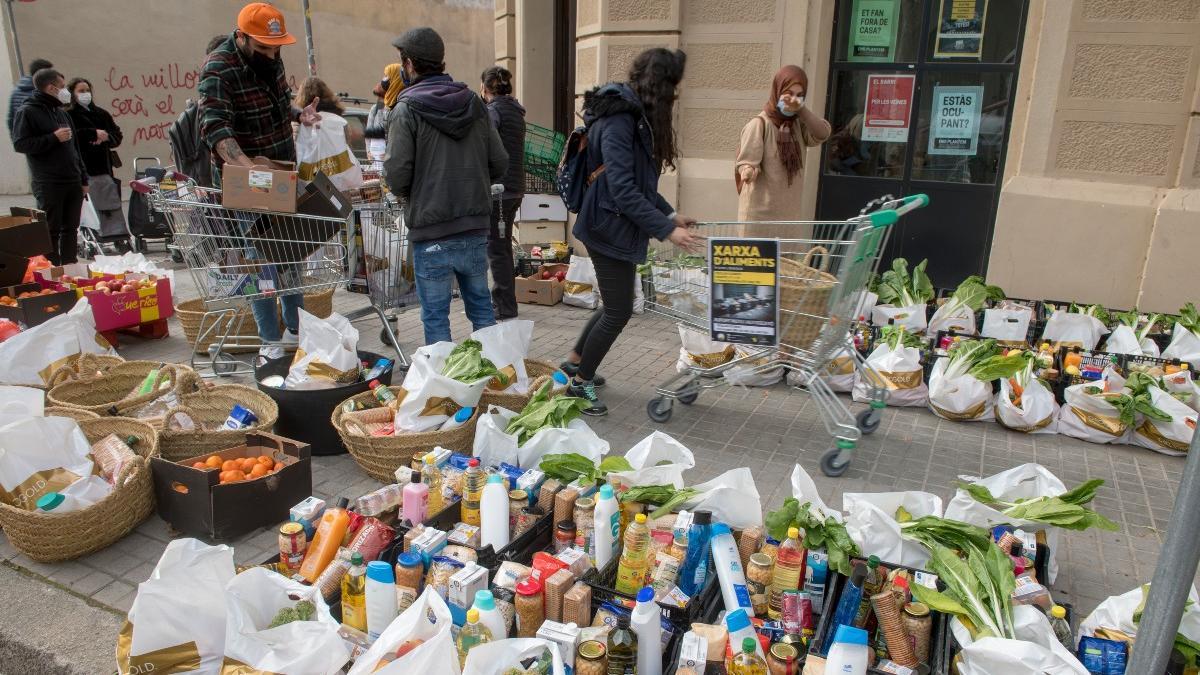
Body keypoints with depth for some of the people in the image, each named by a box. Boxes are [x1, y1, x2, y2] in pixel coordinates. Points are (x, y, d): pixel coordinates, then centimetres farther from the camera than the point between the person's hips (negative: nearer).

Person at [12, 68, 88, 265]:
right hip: (49, 186, -7)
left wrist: (83, 179, 16)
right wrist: (54, 138, -16)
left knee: (71, 229, 9)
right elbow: (19, 144, -12)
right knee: (51, 232, -4)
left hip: (73, 183, 7)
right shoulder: (27, 112, -4)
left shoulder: (61, 112, 19)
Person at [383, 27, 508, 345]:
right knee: (481, 306, 17)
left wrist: (410, 194, 6)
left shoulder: (407, 108, -9)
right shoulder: (474, 103, 6)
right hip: (476, 228, 5)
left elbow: (396, 175, -15)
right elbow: (499, 162, 5)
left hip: (432, 234, -5)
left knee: (435, 317, 6)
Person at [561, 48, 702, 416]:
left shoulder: (637, 117, 11)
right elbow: (623, 189, -27)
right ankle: (580, 383, 14)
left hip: (619, 229, 10)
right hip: (609, 227, -10)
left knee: (616, 303, 18)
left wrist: (671, 214, 10)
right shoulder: (618, 121, -20)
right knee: (619, 310, -2)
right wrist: (667, 229, -27)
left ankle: (575, 361, 35)